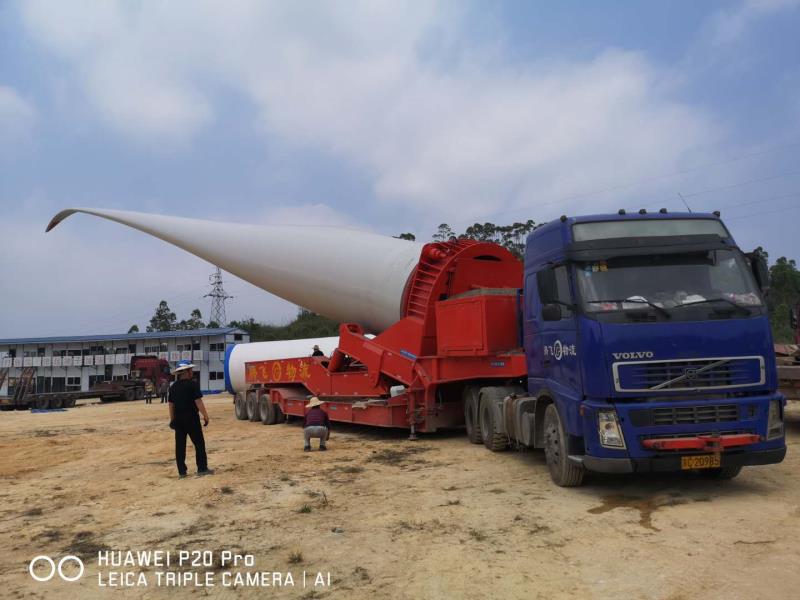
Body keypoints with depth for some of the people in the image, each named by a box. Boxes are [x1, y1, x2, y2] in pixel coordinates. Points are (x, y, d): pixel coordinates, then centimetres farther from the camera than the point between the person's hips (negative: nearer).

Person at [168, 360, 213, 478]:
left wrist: (172, 419, 19)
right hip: (191, 418, -6)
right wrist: (205, 415, -9)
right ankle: (202, 469, 4)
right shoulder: (192, 384, -10)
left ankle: (181, 471, 9)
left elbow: (171, 404, 12)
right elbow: (198, 402, -15)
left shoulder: (173, 387, 9)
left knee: (180, 445, 7)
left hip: (178, 419, 6)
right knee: (199, 443, 3)